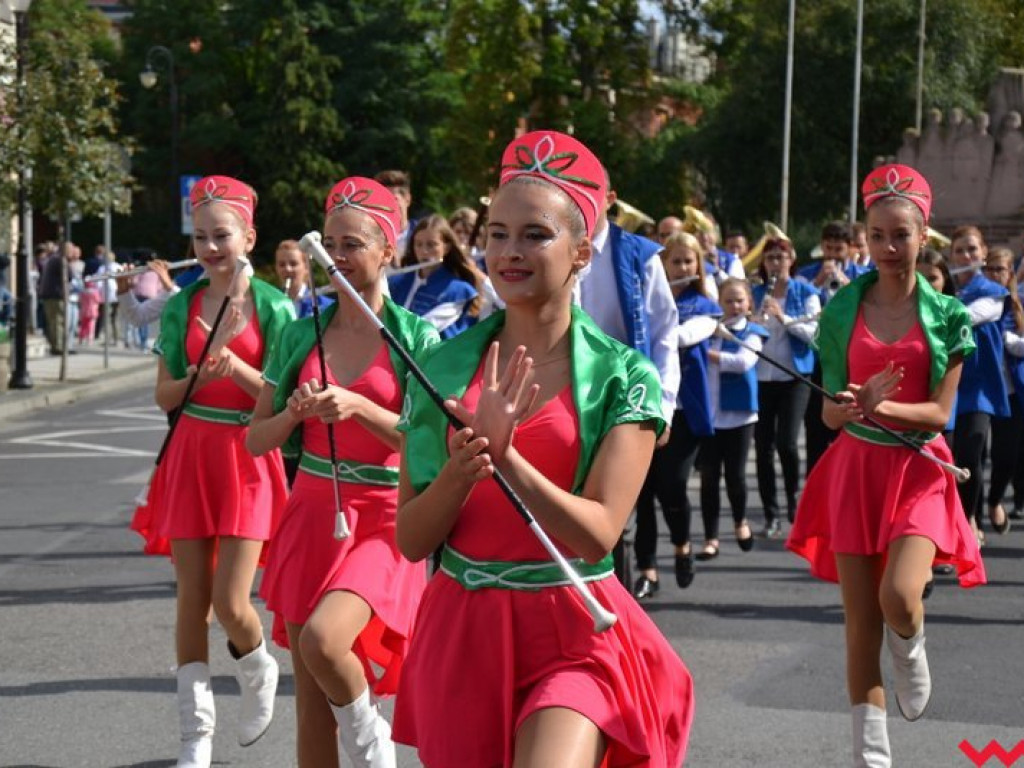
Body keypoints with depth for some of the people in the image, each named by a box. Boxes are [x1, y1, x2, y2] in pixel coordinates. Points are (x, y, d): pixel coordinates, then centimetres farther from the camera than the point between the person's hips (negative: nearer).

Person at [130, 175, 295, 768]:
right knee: (192, 598, 3)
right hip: (192, 455, 3)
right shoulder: (183, 307, 5)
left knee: (230, 602, -10)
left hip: (249, 458, -3)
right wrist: (195, 378, -13)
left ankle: (259, 670, 25)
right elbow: (164, 396, 8)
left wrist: (238, 369, -20)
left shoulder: (273, 307, -3)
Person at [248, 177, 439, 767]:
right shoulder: (302, 334, 7)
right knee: (311, 698, 6)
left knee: (323, 639, -28)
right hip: (311, 514, 4)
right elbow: (257, 440, 9)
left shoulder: (415, 336, -3)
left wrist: (358, 406, -19)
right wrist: (295, 413, -11)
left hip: (382, 519, -4)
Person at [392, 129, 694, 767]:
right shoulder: (444, 367, 4)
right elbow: (411, 539, 1)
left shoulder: (623, 375, -4)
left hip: (574, 636, -3)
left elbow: (598, 534, -13)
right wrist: (462, 468, -17)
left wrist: (504, 457, -24)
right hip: (459, 632, 3)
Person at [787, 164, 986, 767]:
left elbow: (939, 411, -5)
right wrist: (858, 402, -21)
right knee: (861, 620, 1)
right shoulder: (843, 310, 3)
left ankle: (912, 654, 14)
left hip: (918, 470, -2)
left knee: (899, 596, -23)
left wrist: (880, 407, -22)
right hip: (855, 467, 2)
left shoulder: (946, 315, -1)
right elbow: (831, 412, 2)